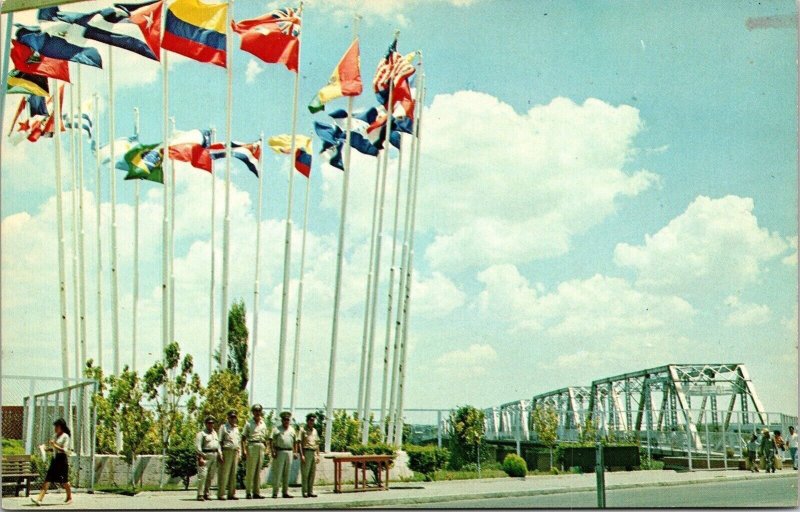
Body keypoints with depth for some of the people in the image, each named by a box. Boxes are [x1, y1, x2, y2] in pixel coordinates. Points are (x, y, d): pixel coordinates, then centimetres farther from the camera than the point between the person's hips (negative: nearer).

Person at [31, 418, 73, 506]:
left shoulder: (65, 436, -9)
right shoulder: (56, 436, 14)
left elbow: (65, 450, -15)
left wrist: (55, 445, -20)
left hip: (62, 460, -7)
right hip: (55, 459, 7)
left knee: (64, 481, 4)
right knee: (48, 479, -3)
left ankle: (69, 498, 22)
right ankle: (40, 499, -10)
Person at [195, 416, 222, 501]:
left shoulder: (214, 433, 21)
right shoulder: (201, 434, -3)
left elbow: (218, 444, 24)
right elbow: (197, 446, -10)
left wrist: (220, 454, 14)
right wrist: (200, 458, -18)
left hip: (214, 456, 7)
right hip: (205, 456, -7)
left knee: (210, 476, 8)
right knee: (202, 475, -12)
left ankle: (206, 494, 15)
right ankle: (200, 495, -11)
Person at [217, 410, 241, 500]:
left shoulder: (236, 428, 20)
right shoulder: (224, 427, 2)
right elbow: (219, 441, -3)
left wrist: (239, 454, 15)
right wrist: (220, 454, -11)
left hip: (235, 452, 6)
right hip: (227, 451, -6)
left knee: (233, 474, 6)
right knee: (224, 473, -8)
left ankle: (231, 493, 10)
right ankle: (220, 494, -7)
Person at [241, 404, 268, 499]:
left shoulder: (263, 424, 17)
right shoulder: (249, 423, 1)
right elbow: (243, 438, -3)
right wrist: (244, 450, -13)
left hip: (261, 447, 5)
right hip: (252, 446, -5)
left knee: (258, 471, 8)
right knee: (250, 471, -5)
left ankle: (256, 492, 12)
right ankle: (248, 492, -2)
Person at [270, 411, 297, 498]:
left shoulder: (292, 430, 18)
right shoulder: (276, 429, 4)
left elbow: (295, 442, 20)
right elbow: (271, 441, -3)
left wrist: (295, 452, 11)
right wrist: (273, 451, -14)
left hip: (289, 452, 4)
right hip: (279, 452, -4)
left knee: (287, 474, 7)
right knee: (277, 472, -6)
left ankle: (285, 492, 11)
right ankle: (275, 492, -4)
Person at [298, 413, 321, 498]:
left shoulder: (315, 430, 18)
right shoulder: (303, 430, -1)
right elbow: (299, 443, -7)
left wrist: (318, 455, 15)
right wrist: (302, 455, -14)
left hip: (314, 453, 6)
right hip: (306, 452, -6)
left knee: (312, 473, 6)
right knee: (305, 473, -4)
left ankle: (310, 491, 11)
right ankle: (305, 492, -1)